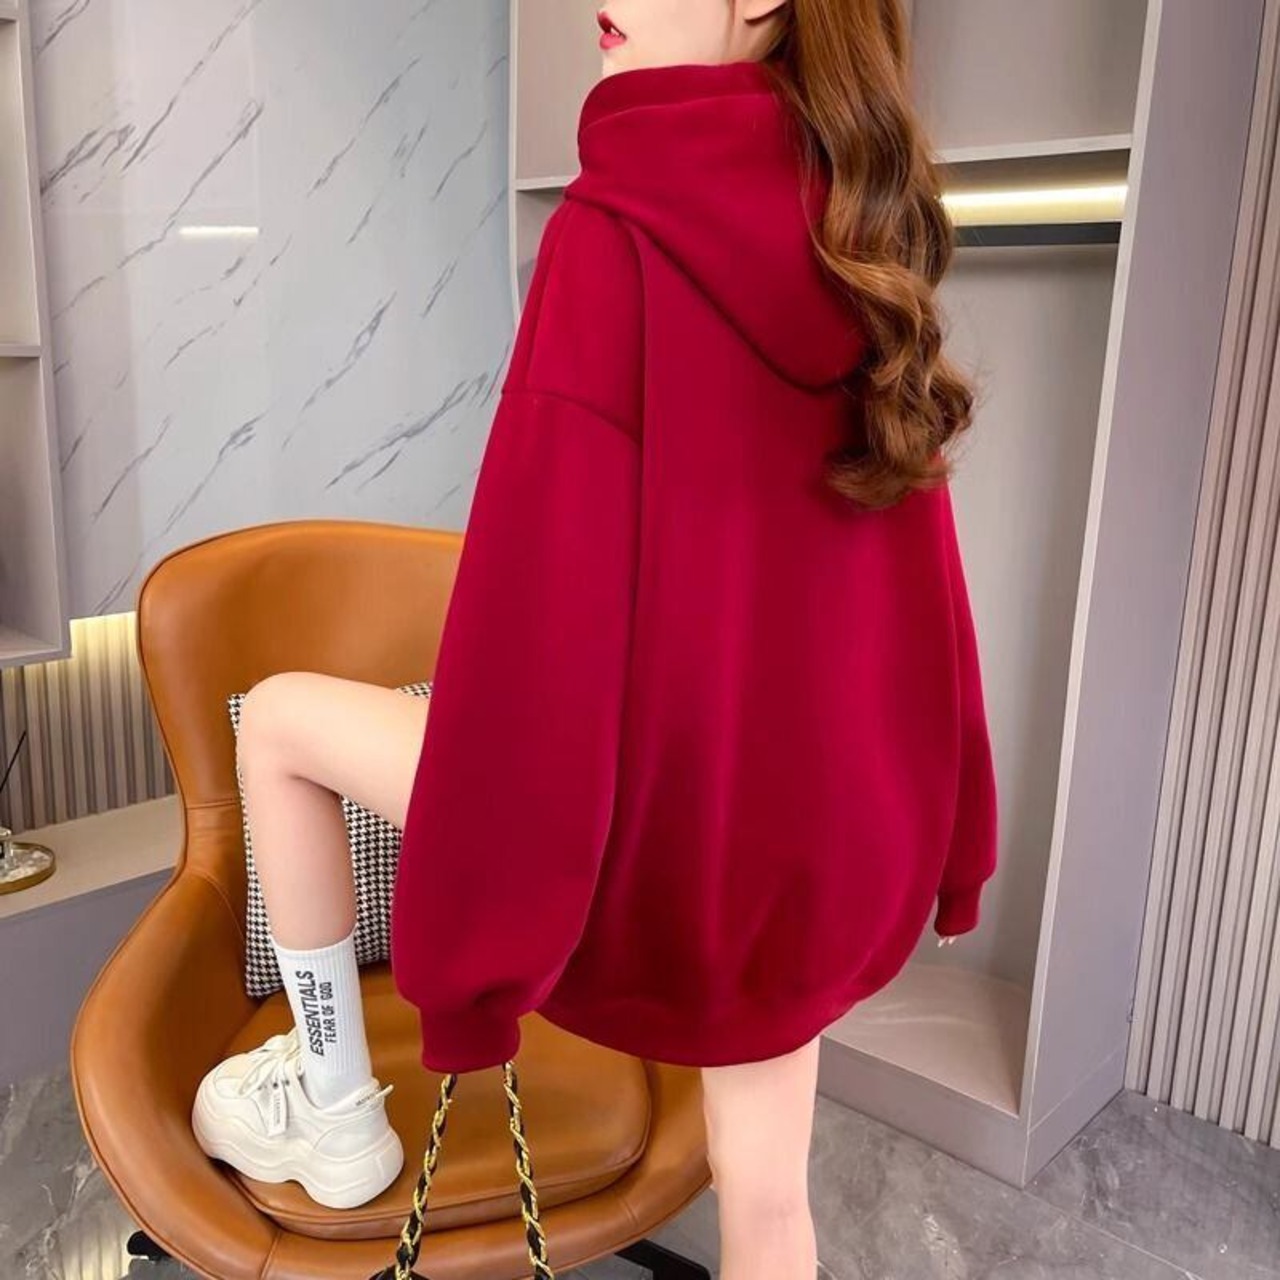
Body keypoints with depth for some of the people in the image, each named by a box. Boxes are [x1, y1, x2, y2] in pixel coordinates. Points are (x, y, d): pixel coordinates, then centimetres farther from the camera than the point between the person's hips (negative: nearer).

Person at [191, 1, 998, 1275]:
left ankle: (335, 1109, 30)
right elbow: (926, 582, 10)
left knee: (279, 719, 16)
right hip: (842, 829, 7)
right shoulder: (863, 238, 6)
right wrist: (942, 825, 20)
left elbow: (545, 607, -20)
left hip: (665, 815, -6)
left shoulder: (617, 229, -15)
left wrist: (471, 920, -12)